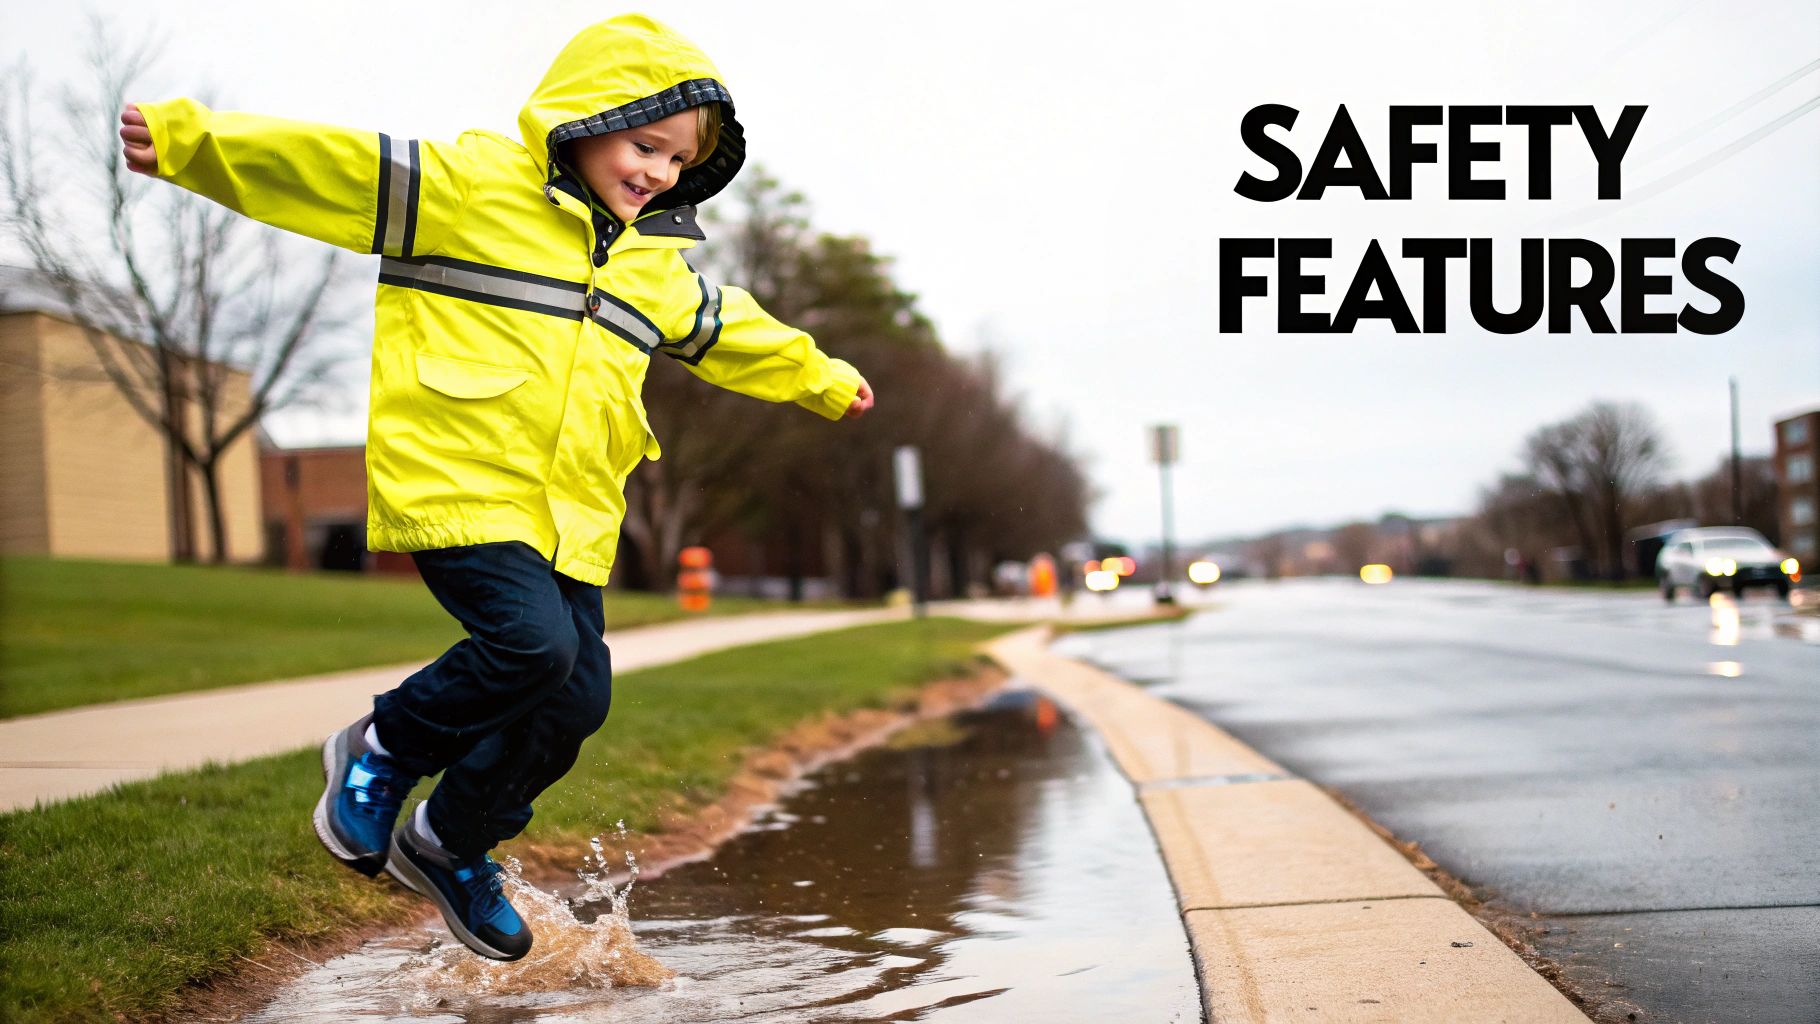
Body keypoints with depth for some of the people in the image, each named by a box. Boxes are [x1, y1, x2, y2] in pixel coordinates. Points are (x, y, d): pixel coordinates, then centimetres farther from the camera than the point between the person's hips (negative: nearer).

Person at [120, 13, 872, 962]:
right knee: (533, 640, -25)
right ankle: (381, 749, 5)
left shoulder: (660, 262, 19)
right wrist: (187, 138, -21)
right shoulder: (476, 182, -4)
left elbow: (727, 333, 36)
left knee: (577, 697, 1)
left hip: (571, 513, 7)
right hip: (457, 480, -7)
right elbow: (334, 168, -12)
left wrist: (822, 378, 47)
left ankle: (450, 846, 26)